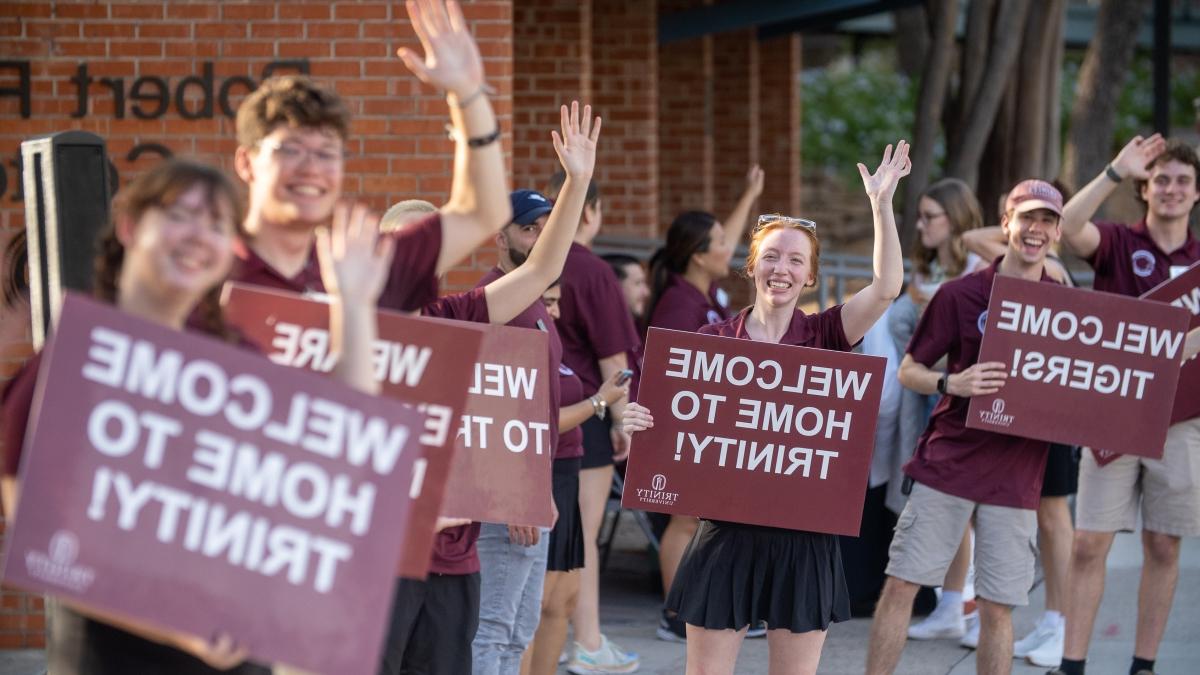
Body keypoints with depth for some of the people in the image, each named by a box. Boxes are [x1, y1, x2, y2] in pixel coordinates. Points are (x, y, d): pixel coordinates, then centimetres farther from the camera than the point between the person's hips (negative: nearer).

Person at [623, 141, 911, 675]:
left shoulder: (825, 338, 1)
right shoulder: (713, 340, 1)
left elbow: (887, 287, -13)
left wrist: (881, 204, -17)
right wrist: (638, 423, -19)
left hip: (804, 536, 0)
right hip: (727, 532, 0)